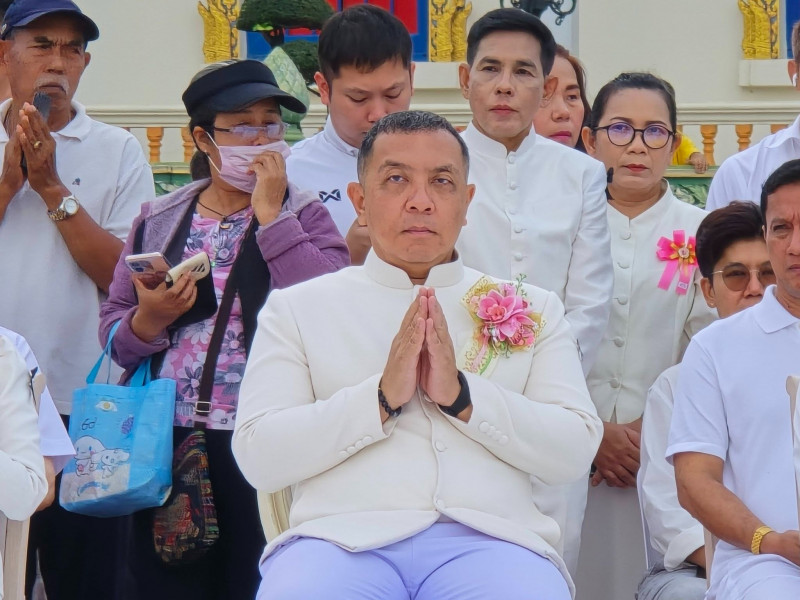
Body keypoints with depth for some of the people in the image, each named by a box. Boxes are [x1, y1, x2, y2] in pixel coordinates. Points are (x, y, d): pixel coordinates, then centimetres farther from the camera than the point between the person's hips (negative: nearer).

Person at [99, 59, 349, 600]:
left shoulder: (303, 216, 6)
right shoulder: (159, 220, 12)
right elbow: (113, 333, 10)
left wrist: (270, 212, -10)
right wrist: (149, 320, -12)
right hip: (167, 440, 2)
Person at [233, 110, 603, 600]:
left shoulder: (533, 309, 19)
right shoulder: (296, 309, 15)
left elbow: (574, 452, 8)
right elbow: (259, 458, 3)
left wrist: (461, 396, -6)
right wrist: (382, 397, -7)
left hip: (487, 539, 1)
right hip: (340, 538, -1)